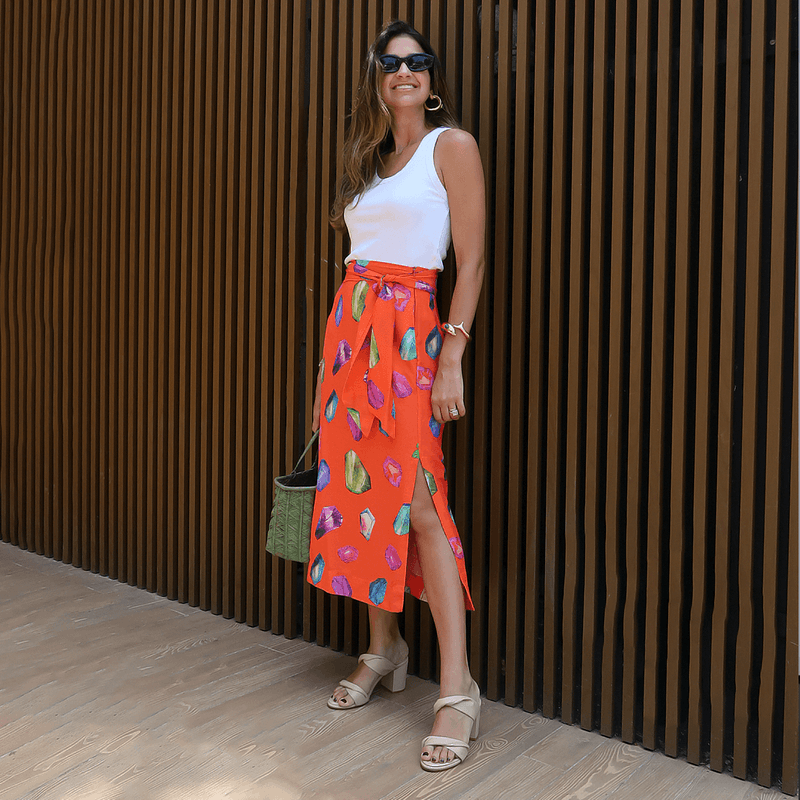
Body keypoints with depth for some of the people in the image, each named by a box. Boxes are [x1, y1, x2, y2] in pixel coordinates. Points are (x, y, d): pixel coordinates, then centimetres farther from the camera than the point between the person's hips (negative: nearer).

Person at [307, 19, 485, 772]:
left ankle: (456, 688, -6)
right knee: (358, 491, 7)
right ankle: (383, 652, 21)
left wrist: (451, 358, -14)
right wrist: (341, 351, 13)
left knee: (417, 500, -12)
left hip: (407, 329, -7)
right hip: (348, 328, 7)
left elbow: (470, 261, -6)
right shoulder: (371, 157, 19)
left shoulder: (451, 144, 0)